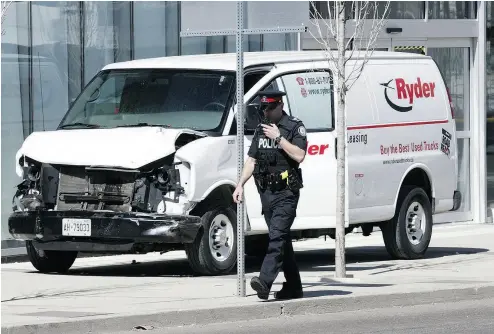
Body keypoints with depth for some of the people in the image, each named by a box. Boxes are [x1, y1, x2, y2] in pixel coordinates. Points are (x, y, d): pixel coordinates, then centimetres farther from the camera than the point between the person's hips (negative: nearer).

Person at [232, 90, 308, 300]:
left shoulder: (295, 127, -4)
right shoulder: (261, 129, 16)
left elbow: (299, 155, -16)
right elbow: (251, 160, 18)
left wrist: (279, 138, -16)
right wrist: (240, 185, 9)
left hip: (286, 193, -7)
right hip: (266, 192, 7)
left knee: (277, 236, -17)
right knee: (282, 239, 10)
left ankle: (265, 282, -31)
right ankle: (293, 287, 15)